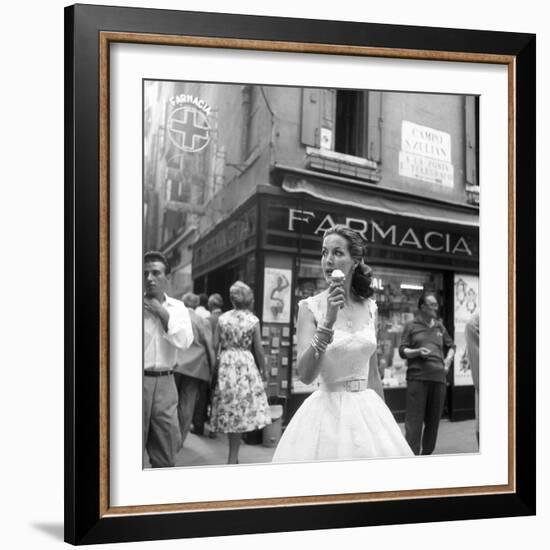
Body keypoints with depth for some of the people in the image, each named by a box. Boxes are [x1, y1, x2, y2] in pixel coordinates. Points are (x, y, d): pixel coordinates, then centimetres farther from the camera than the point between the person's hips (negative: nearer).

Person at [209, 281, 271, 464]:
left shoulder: (222, 318, 1)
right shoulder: (253, 320, -4)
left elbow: (215, 345, 0)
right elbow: (258, 349, -3)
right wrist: (263, 369, 10)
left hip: (225, 365, 2)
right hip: (246, 365, -2)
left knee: (229, 409, 12)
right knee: (242, 410, 4)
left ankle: (233, 456, 22)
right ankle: (232, 458, 4)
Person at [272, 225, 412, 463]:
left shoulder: (369, 308, 4)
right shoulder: (310, 307, -8)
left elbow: (372, 373, 13)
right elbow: (305, 375, -19)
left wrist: (384, 418, 15)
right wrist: (328, 321, -27)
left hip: (368, 412, 4)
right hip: (328, 410, -4)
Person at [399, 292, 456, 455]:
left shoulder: (439, 326, 19)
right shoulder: (411, 326, 7)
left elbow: (451, 346, 30)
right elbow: (402, 351, 3)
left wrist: (448, 359, 13)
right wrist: (417, 352, -14)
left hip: (439, 377, 5)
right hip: (417, 377, -5)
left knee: (433, 420, 10)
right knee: (414, 421, -8)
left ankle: (427, 452, 23)